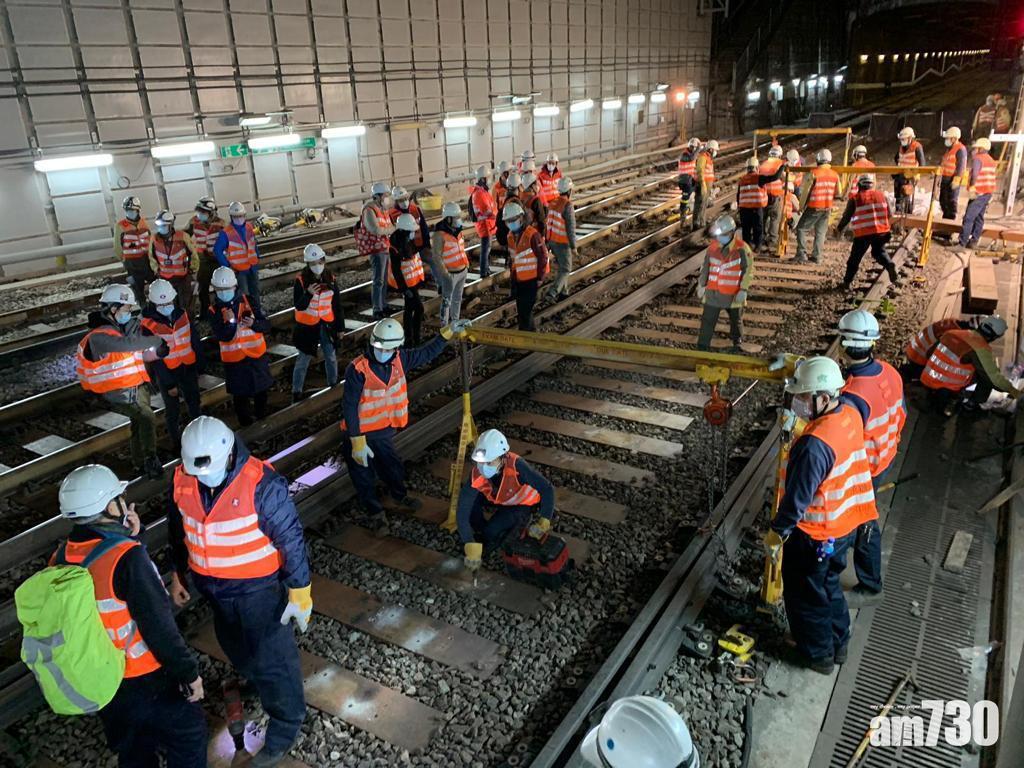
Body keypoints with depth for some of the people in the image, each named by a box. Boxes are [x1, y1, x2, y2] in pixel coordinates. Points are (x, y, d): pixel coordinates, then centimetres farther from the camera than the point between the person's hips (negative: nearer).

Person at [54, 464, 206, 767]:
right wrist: (189, 672, -13)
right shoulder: (126, 557, -28)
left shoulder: (61, 559, -7)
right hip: (147, 681, -7)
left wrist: (128, 538, -2)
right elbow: (158, 626, -24)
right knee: (187, 737, 17)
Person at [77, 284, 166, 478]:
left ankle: (140, 462, 37)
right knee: (146, 418, -24)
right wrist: (157, 341, -25)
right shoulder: (98, 336, -19)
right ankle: (150, 460, -13)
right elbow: (126, 344, -33)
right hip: (118, 393, -9)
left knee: (139, 422, 19)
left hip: (138, 386, 9)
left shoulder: (128, 327, 8)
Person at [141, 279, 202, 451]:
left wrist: (198, 366, 4)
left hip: (188, 368, 4)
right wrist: (169, 383, -13)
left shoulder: (182, 314, -5)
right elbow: (155, 358, -15)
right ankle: (177, 442, 28)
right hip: (166, 372, -4)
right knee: (172, 410, 11)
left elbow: (195, 342, 3)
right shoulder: (148, 325, -17)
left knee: (194, 402, 19)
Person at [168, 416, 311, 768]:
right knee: (236, 647, 28)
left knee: (273, 659, 8)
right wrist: (178, 575, 16)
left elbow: (290, 538, -21)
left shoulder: (260, 483, -29)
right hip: (213, 588, 6)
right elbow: (177, 533, 7)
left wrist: (299, 591, -16)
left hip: (259, 588, -6)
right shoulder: (182, 482, -12)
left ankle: (284, 728, 29)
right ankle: (254, 683, 58)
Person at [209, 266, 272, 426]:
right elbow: (222, 337, -16)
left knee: (261, 389, 17)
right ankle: (246, 423, 28)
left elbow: (266, 325, -7)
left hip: (257, 354, 1)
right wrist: (231, 322, -31)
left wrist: (253, 324, -27)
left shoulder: (248, 301, -6)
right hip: (234, 359, -1)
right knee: (240, 394, 11)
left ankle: (262, 418, 38)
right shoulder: (215, 310, -8)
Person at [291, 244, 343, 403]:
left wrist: (340, 326, 7)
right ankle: (297, 392, 17)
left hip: (327, 325, 3)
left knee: (331, 357, 15)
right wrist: (308, 294, -34)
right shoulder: (300, 281, -13)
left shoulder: (330, 279, -2)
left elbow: (337, 305, 5)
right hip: (307, 326, -3)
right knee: (303, 360, 6)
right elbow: (299, 306, -15)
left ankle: (333, 386, 35)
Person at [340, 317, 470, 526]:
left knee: (393, 467, 25)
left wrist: (448, 332, 0)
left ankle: (400, 496, 53)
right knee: (365, 478, 11)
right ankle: (375, 512, 34)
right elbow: (349, 408, -25)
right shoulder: (358, 369, -27)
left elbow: (426, 353, 7)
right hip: (359, 434, -6)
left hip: (384, 431, 6)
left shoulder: (399, 360, -9)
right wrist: (358, 443, -24)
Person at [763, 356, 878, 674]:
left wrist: (776, 534, -11)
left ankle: (818, 654, 35)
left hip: (815, 535, -8)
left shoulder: (815, 445, -35)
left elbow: (797, 498, -27)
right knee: (829, 584, 28)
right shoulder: (850, 414, -10)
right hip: (844, 524, 8)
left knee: (805, 595, 16)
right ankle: (839, 644, 46)